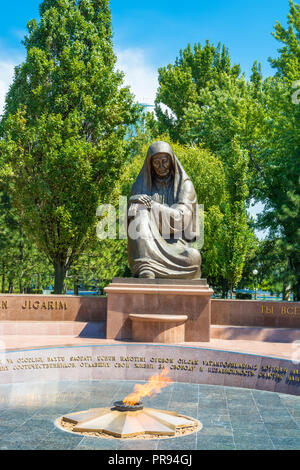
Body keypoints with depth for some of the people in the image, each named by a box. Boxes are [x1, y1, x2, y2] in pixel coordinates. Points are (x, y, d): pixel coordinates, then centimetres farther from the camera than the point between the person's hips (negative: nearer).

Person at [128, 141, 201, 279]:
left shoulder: (185, 185, 4)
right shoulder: (141, 185, 9)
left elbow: (180, 217, -10)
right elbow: (131, 216, -3)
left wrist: (151, 205, -16)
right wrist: (136, 202, -25)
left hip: (174, 243, -1)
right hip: (148, 244, 1)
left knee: (193, 258, -35)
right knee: (141, 212, -32)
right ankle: (145, 270, -45)